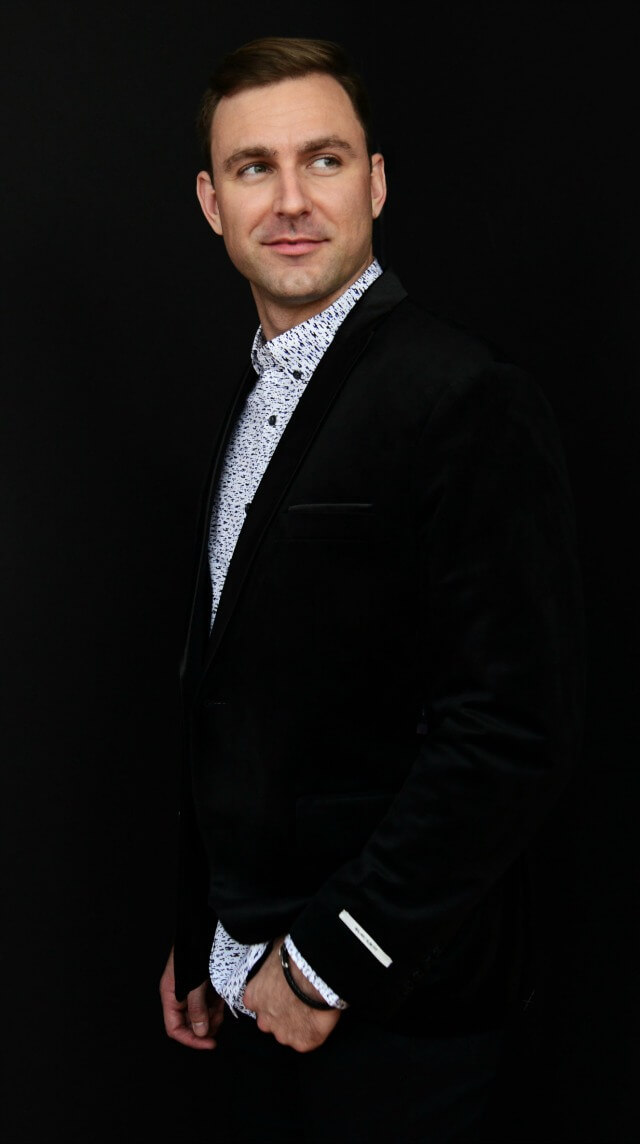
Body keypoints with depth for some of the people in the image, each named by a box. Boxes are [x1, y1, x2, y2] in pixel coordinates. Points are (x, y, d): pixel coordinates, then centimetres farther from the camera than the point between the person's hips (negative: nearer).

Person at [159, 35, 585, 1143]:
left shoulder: (469, 400, -18)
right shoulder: (256, 394, 9)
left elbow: (514, 730, -23)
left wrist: (331, 962, -17)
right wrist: (202, 936, 13)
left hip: (389, 1009, -7)